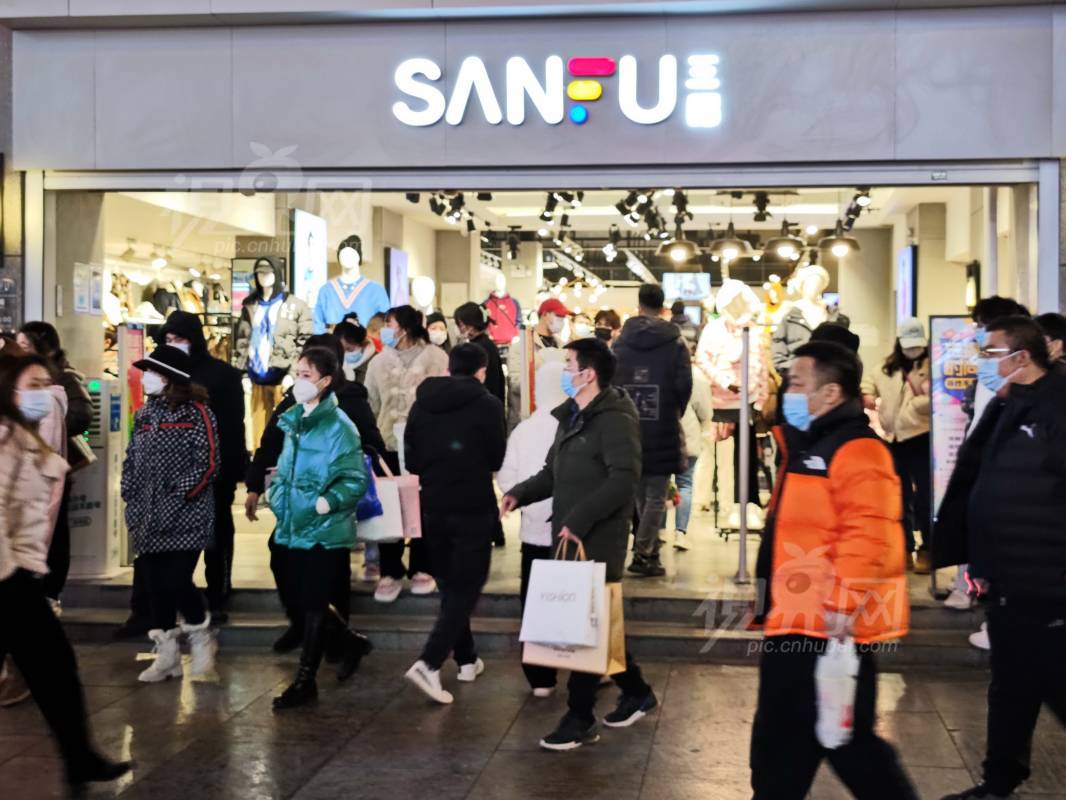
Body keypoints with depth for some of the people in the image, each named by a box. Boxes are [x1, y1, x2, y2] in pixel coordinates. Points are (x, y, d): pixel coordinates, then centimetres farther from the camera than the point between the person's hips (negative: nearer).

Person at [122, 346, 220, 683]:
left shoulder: (196, 413, -6)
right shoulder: (145, 414, 14)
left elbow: (208, 464, -12)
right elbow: (131, 462, 17)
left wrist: (176, 500, -15)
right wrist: (131, 501, 4)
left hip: (185, 519, -6)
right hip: (148, 521, 6)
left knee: (177, 582, -9)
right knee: (156, 587, 8)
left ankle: (201, 639, 16)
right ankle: (167, 655, 18)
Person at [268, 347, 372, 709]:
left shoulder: (338, 426, -15)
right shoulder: (293, 421, 9)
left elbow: (355, 480, -17)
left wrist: (327, 502, -28)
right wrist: (276, 491, 7)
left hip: (325, 530, -8)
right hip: (295, 527, 8)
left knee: (313, 604, 1)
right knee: (298, 597, 15)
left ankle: (305, 681, 14)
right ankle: (352, 642, 37)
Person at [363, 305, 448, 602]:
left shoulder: (435, 357, -1)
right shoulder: (379, 361, 9)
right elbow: (370, 404, 11)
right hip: (388, 444, 3)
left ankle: (422, 569, 18)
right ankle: (391, 572, 11)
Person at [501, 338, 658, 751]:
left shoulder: (615, 420, -15)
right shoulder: (571, 417, 16)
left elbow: (624, 480, -24)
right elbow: (553, 472, 21)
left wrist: (579, 519, -27)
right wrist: (520, 493, 3)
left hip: (598, 541, -9)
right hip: (571, 537, 9)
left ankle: (580, 718, 6)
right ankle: (636, 691, 32)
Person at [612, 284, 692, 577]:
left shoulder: (620, 342, 5)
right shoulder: (674, 342, -5)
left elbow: (610, 382, 3)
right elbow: (684, 385, -9)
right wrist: (675, 414, 9)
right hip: (662, 431, -4)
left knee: (640, 495, 16)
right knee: (656, 497, -1)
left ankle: (649, 551, 21)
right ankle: (642, 553, -11)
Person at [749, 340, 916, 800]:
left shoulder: (856, 451, -16)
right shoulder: (806, 446, 17)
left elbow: (867, 535, -27)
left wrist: (843, 604, -29)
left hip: (831, 627, -10)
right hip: (796, 623, 10)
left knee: (846, 739, -1)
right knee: (782, 738, 16)